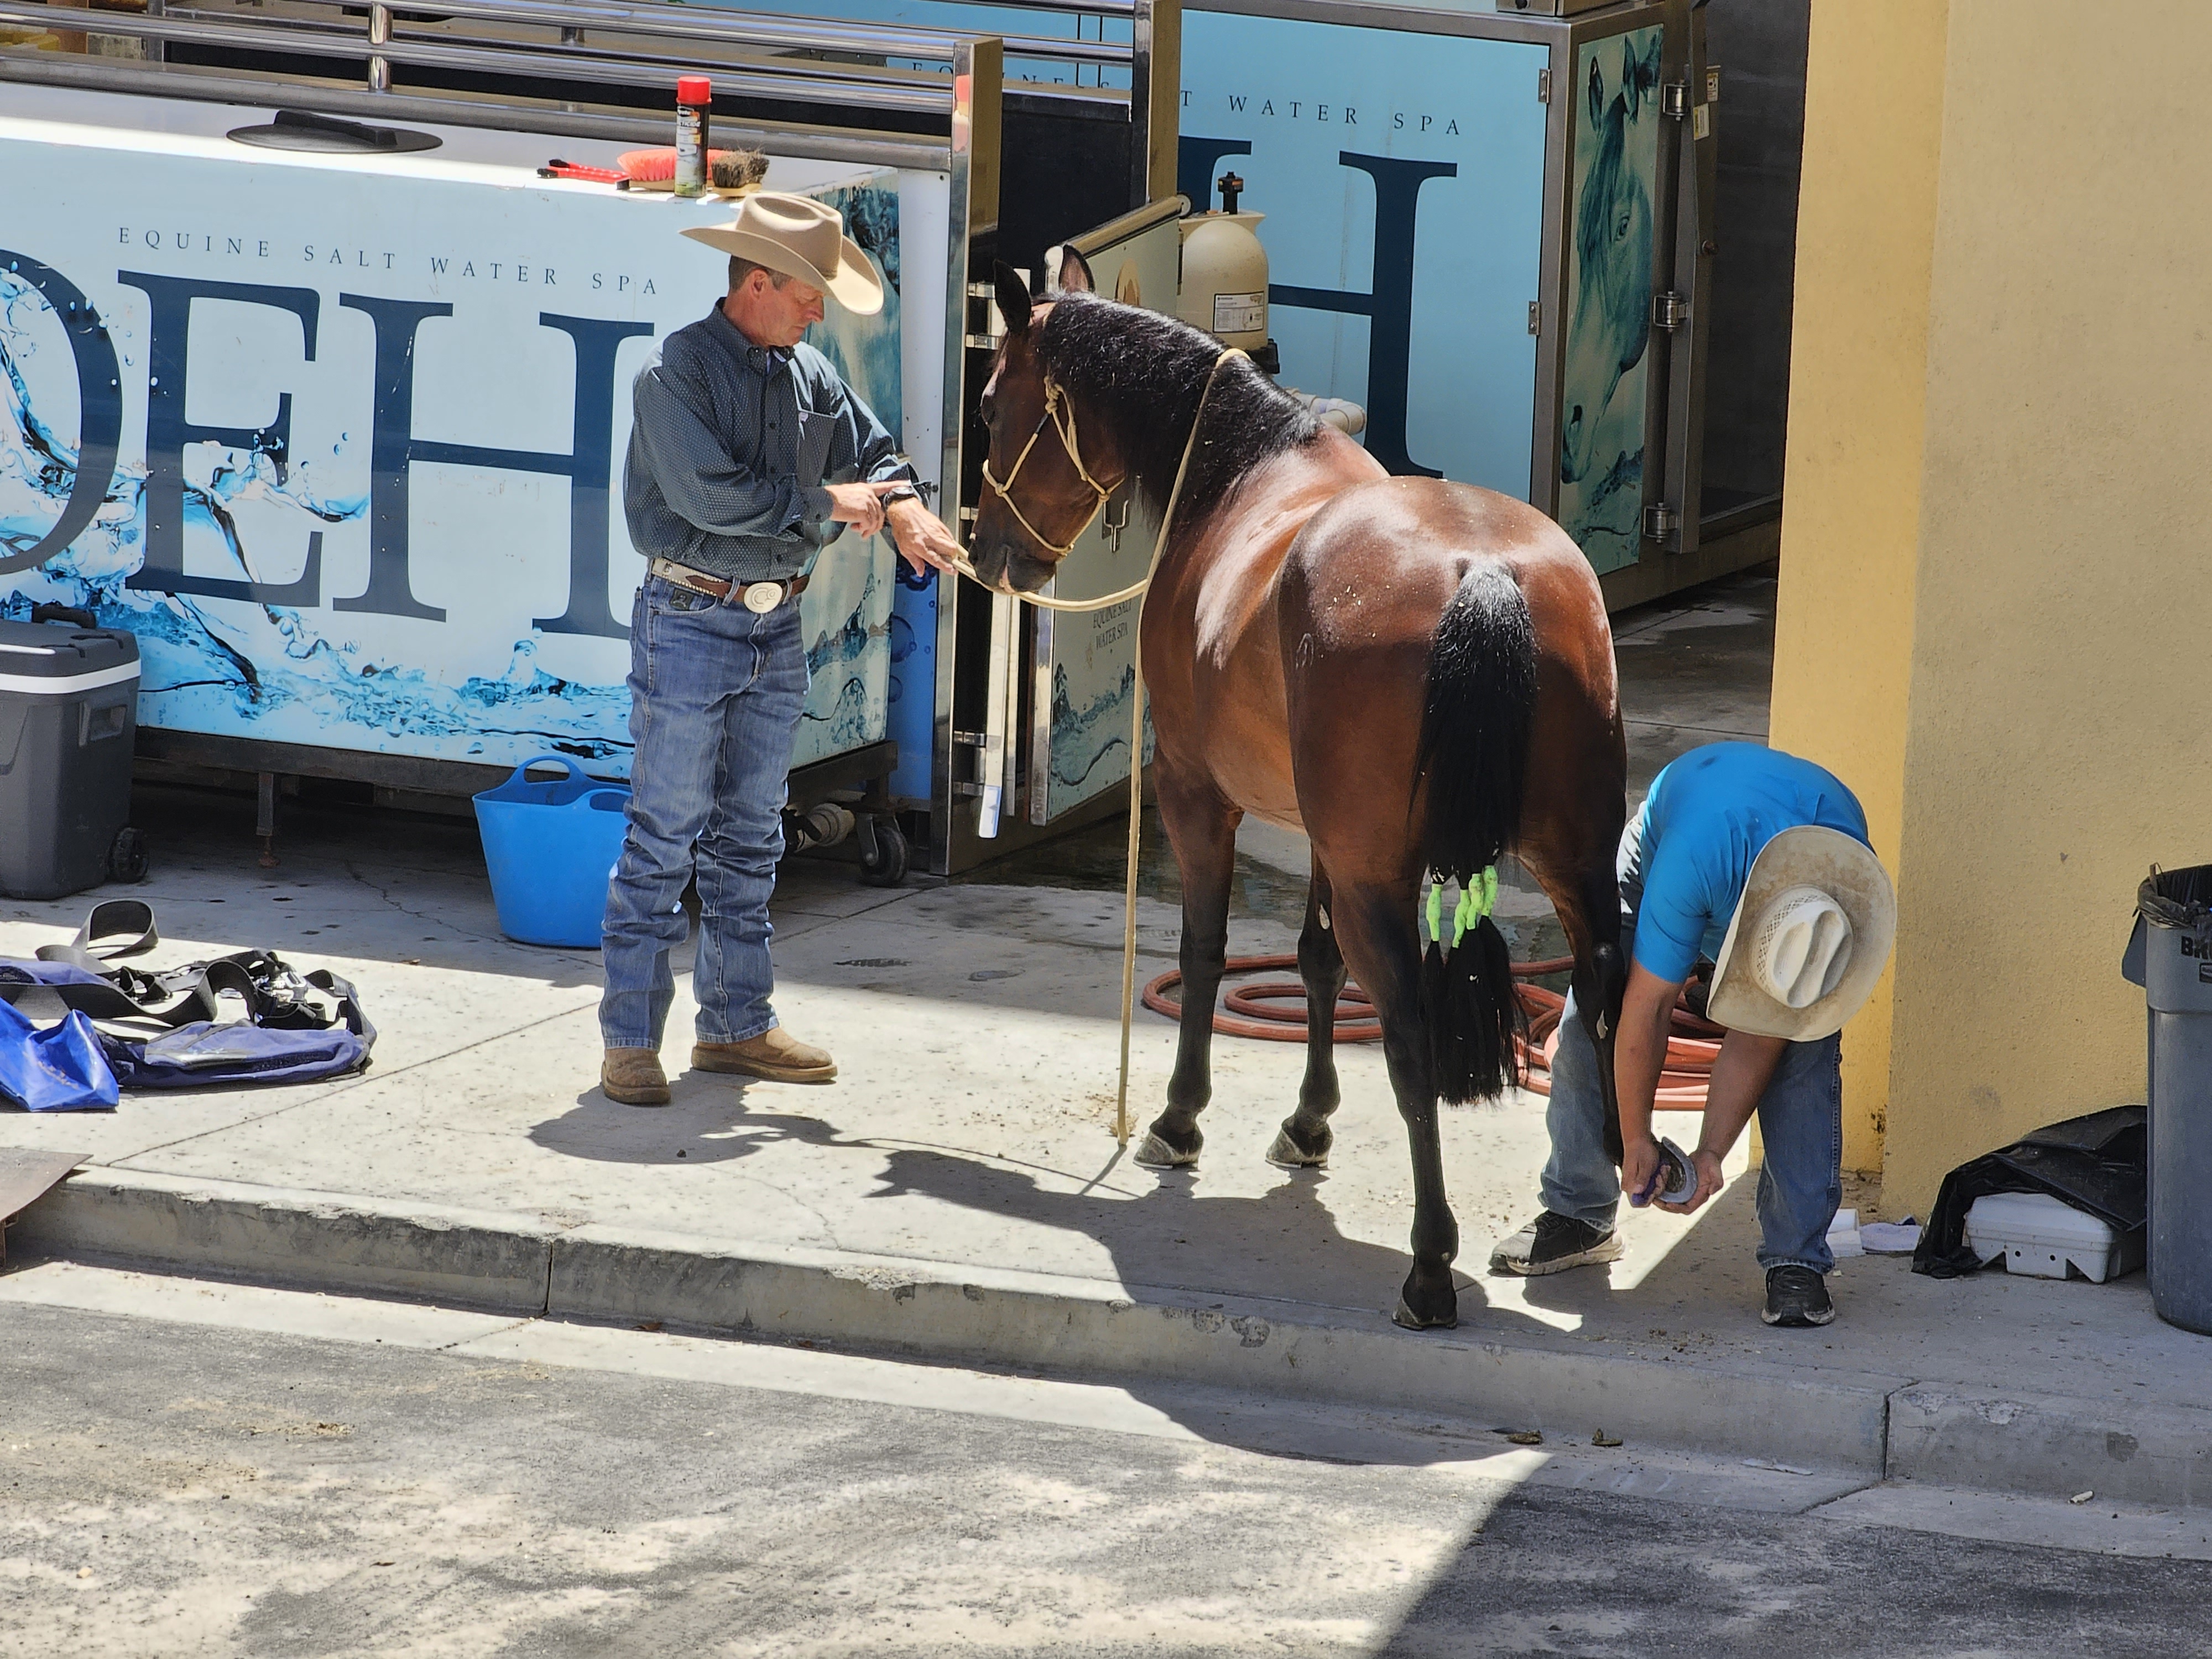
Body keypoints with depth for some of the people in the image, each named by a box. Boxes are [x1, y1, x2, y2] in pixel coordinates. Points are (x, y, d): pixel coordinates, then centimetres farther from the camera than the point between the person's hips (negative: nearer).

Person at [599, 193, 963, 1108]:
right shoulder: (677, 372, -14)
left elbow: (870, 451, 11)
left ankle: (737, 1025, 21)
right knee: (664, 834, -5)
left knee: (750, 836, 13)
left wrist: (906, 514, -11)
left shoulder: (807, 372, 8)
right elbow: (710, 493, -23)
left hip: (776, 627, 7)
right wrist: (825, 504, -15)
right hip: (690, 623, -7)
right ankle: (631, 1040, -1)